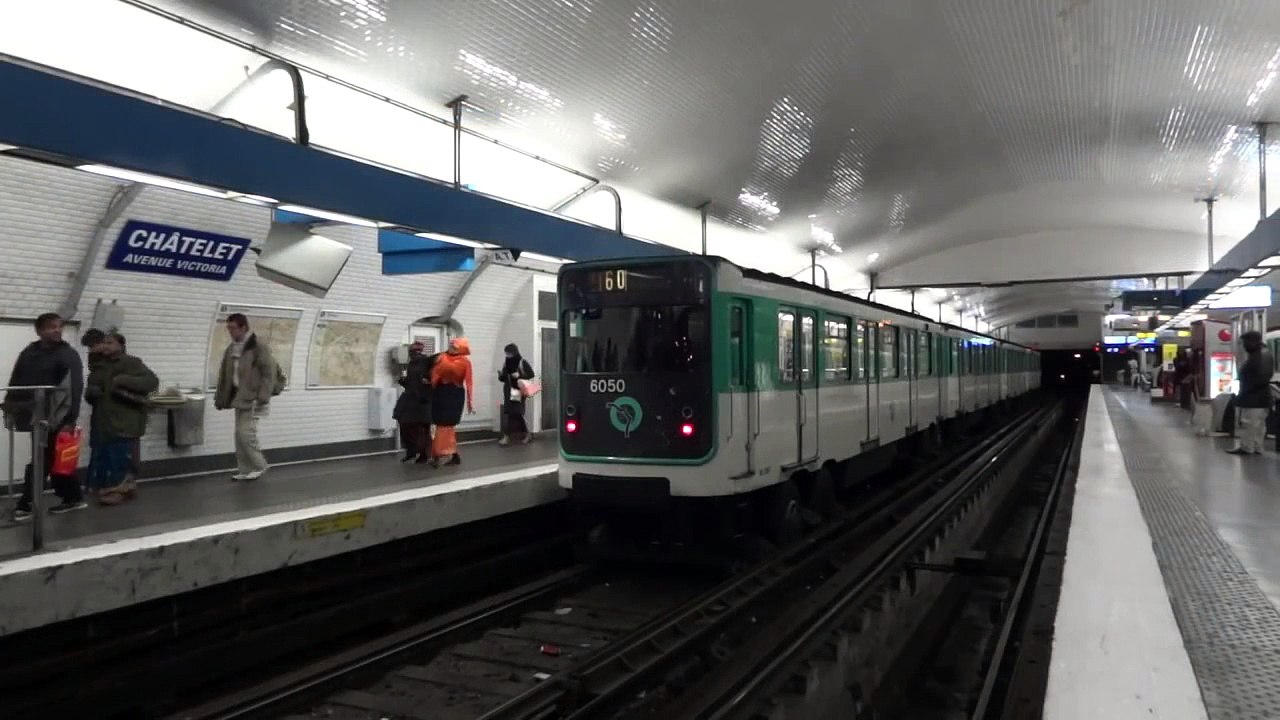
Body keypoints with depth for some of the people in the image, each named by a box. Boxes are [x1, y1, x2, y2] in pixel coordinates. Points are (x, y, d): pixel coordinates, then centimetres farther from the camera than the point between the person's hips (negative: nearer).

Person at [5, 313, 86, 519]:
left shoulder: (68, 355, -7)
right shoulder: (29, 353, 11)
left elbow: (76, 388, -14)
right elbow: (16, 382, 17)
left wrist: (70, 419, -19)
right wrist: (10, 407, 7)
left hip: (55, 418, -6)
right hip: (35, 416, 6)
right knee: (54, 459, 11)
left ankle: (26, 504, 2)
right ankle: (73, 498, 20)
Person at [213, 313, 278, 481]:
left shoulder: (259, 347, -13)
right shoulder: (231, 349, 12)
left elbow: (269, 374, -15)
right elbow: (224, 374, 17)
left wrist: (263, 398, -20)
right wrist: (220, 397, 12)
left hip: (252, 398, -8)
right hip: (238, 397, 8)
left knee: (245, 433, -12)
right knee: (239, 435, 10)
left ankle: (259, 466, 5)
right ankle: (245, 470, 18)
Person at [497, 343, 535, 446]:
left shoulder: (522, 363, -9)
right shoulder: (506, 363, 8)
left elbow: (531, 375, -9)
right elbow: (503, 378, 14)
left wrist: (519, 375, -20)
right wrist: (501, 375, -9)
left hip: (518, 392, -5)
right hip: (508, 391, 5)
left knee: (518, 413, -5)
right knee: (507, 413, 1)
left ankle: (527, 435, 12)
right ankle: (506, 437, 5)